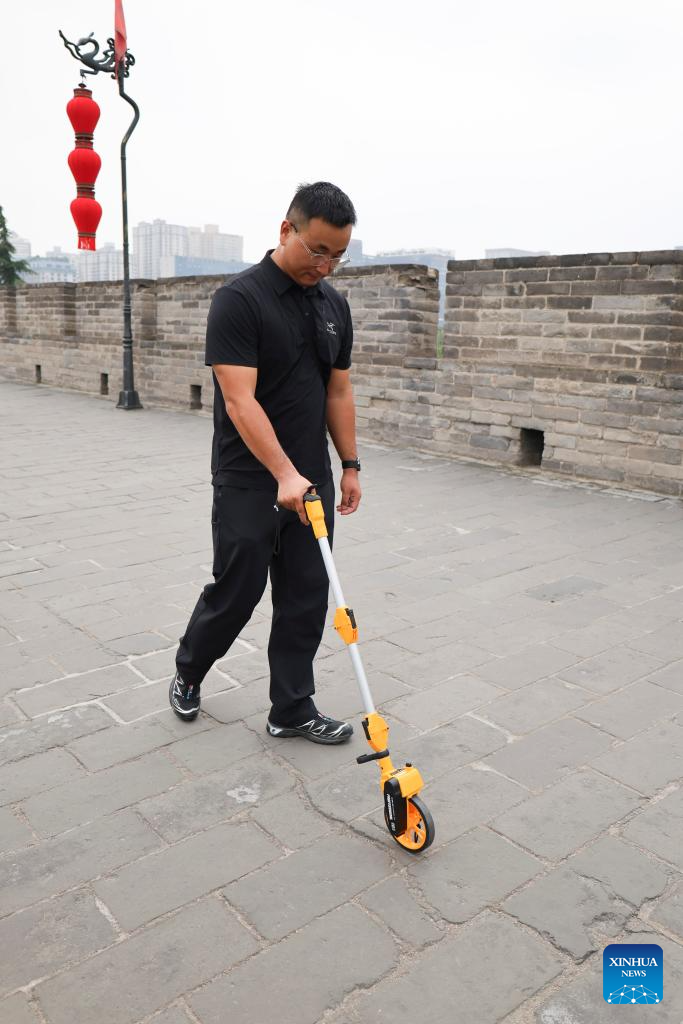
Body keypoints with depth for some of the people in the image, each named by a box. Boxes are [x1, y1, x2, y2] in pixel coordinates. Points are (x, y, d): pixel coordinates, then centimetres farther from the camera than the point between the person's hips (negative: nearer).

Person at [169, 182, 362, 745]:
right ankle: (188, 671, 33)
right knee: (237, 593, 5)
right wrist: (284, 474, -31)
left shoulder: (335, 305, 7)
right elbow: (239, 401, -23)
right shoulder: (239, 299, -15)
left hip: (313, 482, 6)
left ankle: (292, 709, 20)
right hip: (249, 483, -6)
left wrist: (350, 465, 9)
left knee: (307, 597, 7)